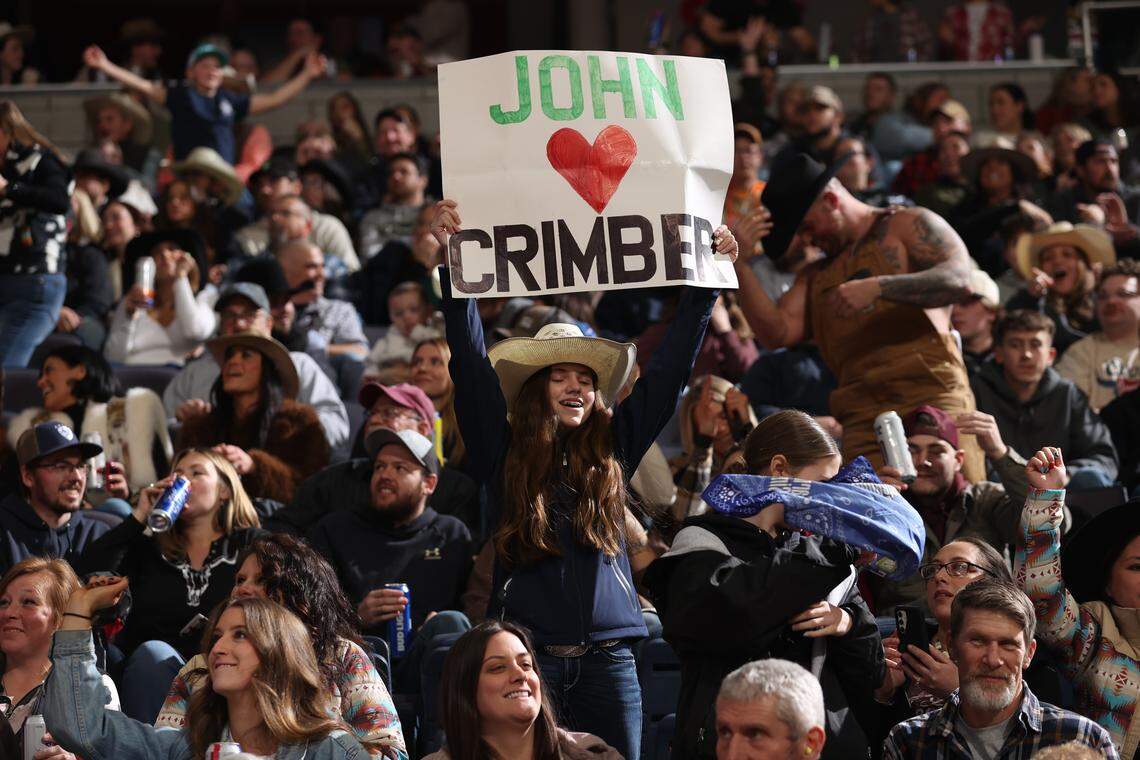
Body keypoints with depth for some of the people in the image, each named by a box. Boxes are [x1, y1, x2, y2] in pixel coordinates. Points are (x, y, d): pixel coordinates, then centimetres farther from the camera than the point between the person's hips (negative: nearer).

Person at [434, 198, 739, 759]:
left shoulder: (612, 450, 10)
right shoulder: (504, 453, 4)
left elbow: (669, 370, 11)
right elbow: (471, 362, -4)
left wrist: (706, 284, 7)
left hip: (606, 661, 2)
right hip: (527, 654, -2)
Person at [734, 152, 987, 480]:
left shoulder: (908, 225, 14)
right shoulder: (815, 277, 30)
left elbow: (959, 278, -4)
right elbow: (776, 333, 16)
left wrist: (877, 287, -14)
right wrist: (739, 263, 10)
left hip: (932, 393, -4)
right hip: (863, 413, 4)